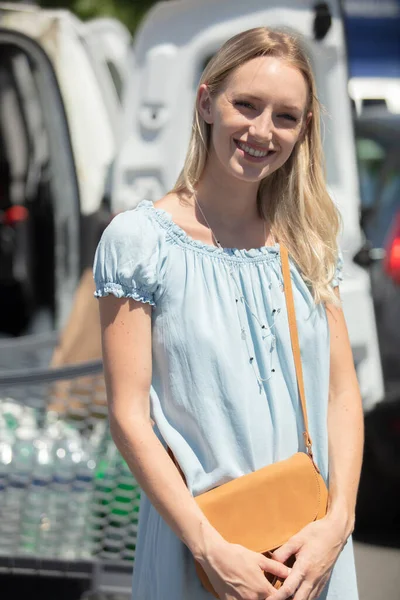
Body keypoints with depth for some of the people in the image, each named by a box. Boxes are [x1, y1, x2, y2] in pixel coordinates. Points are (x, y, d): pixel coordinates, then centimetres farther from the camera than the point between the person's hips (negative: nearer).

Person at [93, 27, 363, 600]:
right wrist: (210, 548, -17)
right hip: (197, 542, -4)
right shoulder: (140, 239, -7)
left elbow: (342, 391, 5)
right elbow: (129, 414, -11)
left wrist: (337, 519, -10)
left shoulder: (307, 241, 6)